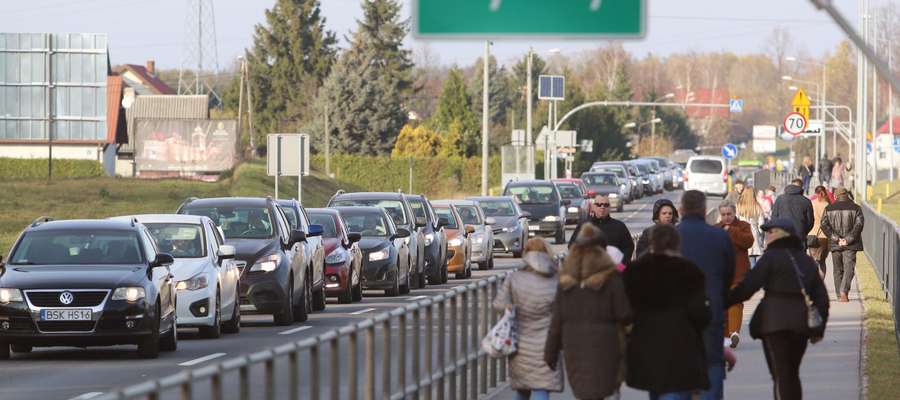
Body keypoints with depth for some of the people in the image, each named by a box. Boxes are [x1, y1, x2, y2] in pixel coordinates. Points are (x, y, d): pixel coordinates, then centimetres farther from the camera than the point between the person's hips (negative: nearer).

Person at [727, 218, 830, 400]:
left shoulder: (771, 257, -4)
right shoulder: (807, 261, 15)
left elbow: (747, 287, -10)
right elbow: (821, 297, 15)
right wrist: (819, 328, 21)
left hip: (775, 321, -6)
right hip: (801, 324, 6)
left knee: (780, 376, -6)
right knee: (792, 375, 19)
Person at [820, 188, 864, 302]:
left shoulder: (829, 208, 5)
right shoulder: (855, 208, 1)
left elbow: (824, 225, -5)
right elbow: (859, 224, -10)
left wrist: (836, 238, -8)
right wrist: (848, 239, -10)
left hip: (835, 245, 2)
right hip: (850, 246, -2)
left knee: (838, 270, 13)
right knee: (849, 269, -4)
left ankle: (840, 294, 16)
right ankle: (843, 292, -23)